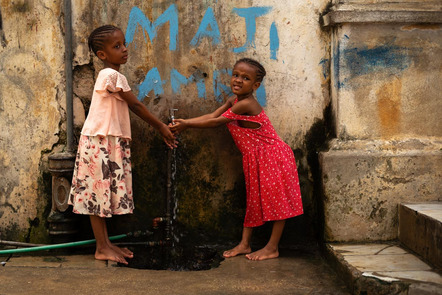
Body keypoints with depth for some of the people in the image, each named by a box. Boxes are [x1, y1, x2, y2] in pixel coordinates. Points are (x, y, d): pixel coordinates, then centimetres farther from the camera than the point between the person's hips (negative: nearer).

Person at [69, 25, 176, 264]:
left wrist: (160, 128, 14)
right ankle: (102, 248, 6)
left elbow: (132, 107, 15)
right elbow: (136, 105, -10)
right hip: (99, 143, -10)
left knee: (104, 194, 13)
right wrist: (160, 126, 0)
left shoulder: (110, 75, 15)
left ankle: (105, 244, 21)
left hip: (110, 142, 10)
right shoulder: (112, 76, -15)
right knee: (98, 193, -2)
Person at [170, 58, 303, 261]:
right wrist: (184, 122, -3)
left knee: (277, 200, -3)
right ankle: (244, 244, 18)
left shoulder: (245, 104, -23)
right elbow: (212, 115, 6)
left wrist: (187, 125, -9)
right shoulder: (233, 101, 6)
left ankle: (272, 248, 1)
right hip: (255, 159, 10)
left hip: (272, 156, -10)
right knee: (254, 199, 13)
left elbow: (216, 122, -18)